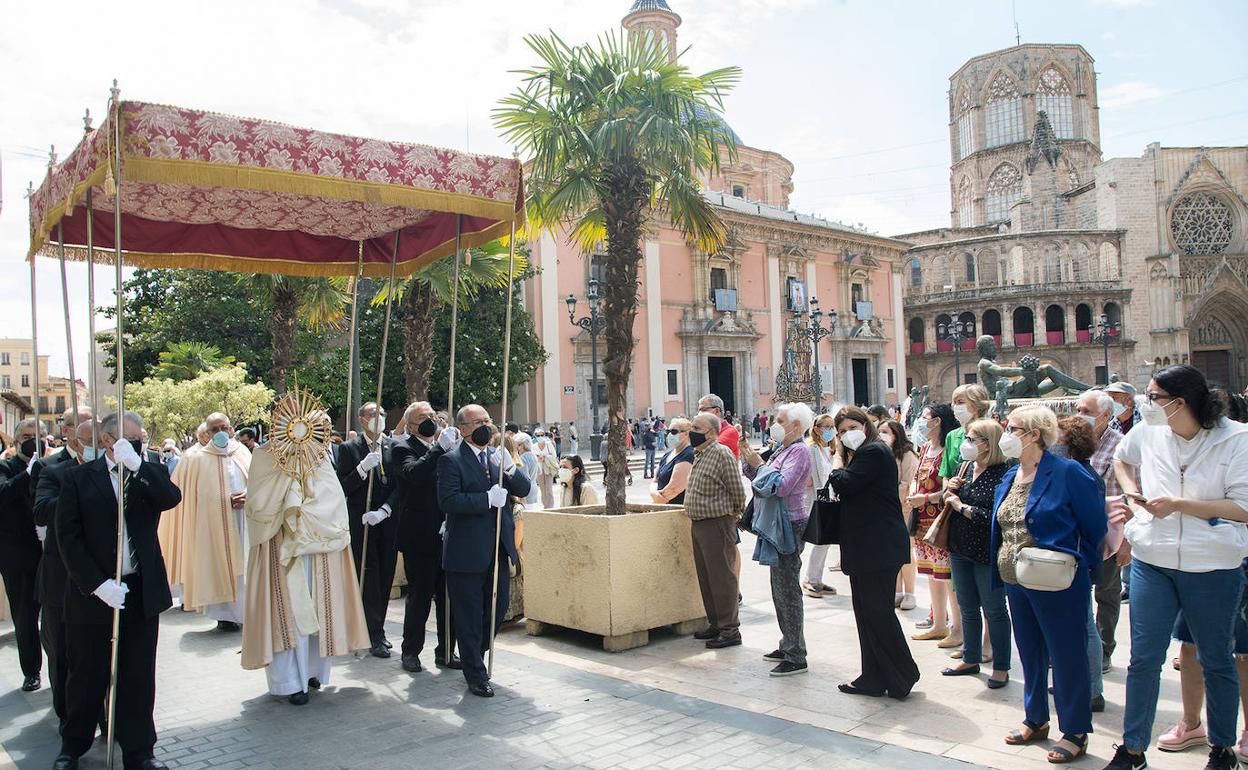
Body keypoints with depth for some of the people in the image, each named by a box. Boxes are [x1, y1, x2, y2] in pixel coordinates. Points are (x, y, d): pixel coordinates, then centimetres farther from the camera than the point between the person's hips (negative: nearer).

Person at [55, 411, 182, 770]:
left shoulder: (151, 472, 6)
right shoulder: (78, 477, 0)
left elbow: (171, 498, -15)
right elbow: (69, 537, -6)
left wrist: (136, 464, -22)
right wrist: (98, 584, -13)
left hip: (142, 592, 2)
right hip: (92, 593, -2)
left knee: (139, 677, 9)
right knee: (87, 676, 12)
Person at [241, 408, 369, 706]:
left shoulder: (319, 456, 2)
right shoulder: (265, 457, -3)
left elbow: (334, 500, -5)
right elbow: (260, 503, -13)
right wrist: (288, 474, -19)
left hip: (317, 547, 3)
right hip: (281, 548, -3)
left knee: (316, 609, 9)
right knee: (288, 610, 0)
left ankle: (311, 669, 24)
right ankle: (289, 680, 9)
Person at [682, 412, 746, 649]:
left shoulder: (722, 454, -15)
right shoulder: (698, 455, 13)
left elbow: (737, 492, -12)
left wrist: (733, 516, 0)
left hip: (717, 524, -9)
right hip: (698, 524, 9)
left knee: (722, 578, -3)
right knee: (705, 577, 15)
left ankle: (730, 630, 5)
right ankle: (715, 624, 27)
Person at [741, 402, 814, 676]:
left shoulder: (799, 451, -12)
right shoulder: (782, 450, 16)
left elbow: (781, 486, -24)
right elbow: (756, 477, 17)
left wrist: (760, 464, -15)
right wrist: (749, 460, 3)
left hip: (790, 525, -10)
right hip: (778, 525, 10)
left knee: (787, 589, -7)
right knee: (780, 588, 16)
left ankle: (796, 658, -1)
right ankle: (788, 646, 26)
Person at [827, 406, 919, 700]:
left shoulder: (874, 452, -12)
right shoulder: (859, 454, 19)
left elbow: (843, 484, -19)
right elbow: (846, 493, 15)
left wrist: (838, 456, -4)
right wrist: (841, 452, 9)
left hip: (880, 548, -10)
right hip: (866, 548, 10)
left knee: (877, 611, -4)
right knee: (867, 611, 12)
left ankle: (902, 675, 7)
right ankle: (873, 679, 18)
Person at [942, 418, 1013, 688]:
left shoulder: (1003, 473, -18)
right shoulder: (966, 467, 5)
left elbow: (995, 517, -25)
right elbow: (950, 503, 15)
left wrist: (962, 507, -16)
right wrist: (950, 490, -5)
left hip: (987, 552, -7)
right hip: (960, 549, 7)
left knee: (994, 610, 7)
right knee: (967, 608, 18)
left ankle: (1001, 667, 21)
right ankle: (971, 659, 33)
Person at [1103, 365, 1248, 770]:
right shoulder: (1147, 432, 0)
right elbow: (1121, 459, 24)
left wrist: (1178, 504, -20)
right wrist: (1132, 491, 7)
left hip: (1213, 566, -3)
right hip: (1152, 562, 3)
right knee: (1143, 658, 6)